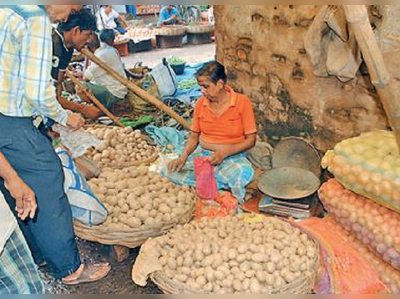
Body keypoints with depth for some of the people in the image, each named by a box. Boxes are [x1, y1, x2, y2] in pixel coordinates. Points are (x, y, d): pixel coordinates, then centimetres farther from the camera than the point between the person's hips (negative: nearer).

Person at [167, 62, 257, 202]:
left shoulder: (242, 102, -10)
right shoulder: (201, 104, 2)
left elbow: (251, 140, -9)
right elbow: (194, 136, 10)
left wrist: (224, 153, -21)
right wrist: (183, 156, -9)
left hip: (232, 157, -4)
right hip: (203, 154, 5)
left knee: (244, 173, -38)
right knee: (173, 171, -21)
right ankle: (227, 185, -15)